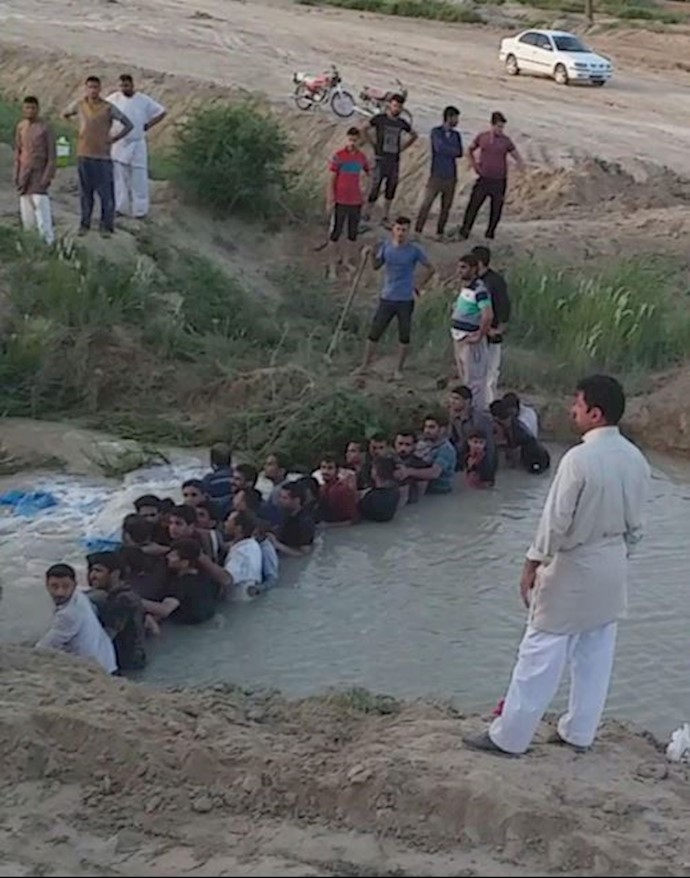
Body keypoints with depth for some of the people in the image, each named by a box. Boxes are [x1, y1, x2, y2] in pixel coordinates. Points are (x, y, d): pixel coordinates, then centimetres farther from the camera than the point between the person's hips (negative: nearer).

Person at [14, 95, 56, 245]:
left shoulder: (45, 128, -6)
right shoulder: (20, 127, 9)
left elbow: (52, 155, -6)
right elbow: (18, 152, 15)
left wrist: (48, 176, -13)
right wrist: (16, 175, 10)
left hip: (39, 174, -5)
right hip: (24, 175, 5)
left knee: (41, 206, -12)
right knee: (26, 210, 6)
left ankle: (48, 242, -8)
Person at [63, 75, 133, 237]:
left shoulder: (108, 108, -4)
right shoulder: (79, 105, 4)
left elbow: (129, 125, 0)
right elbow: (65, 114, 24)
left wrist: (114, 139, -3)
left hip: (103, 156, -2)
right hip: (84, 155, 2)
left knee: (106, 193, -2)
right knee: (85, 192, 9)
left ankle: (107, 227, 6)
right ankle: (84, 224, 19)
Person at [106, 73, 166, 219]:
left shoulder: (144, 100, -3)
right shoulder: (114, 99, -1)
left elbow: (161, 112, 7)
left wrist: (147, 126, 2)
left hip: (137, 144, -1)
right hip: (118, 145, 1)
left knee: (138, 179, 0)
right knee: (119, 178, 3)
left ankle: (140, 210, 9)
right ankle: (121, 208, 12)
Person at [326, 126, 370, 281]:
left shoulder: (362, 157, 3)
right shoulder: (338, 156, -10)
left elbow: (368, 174, 20)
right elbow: (331, 180, -8)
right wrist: (330, 201, -12)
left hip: (356, 201, 4)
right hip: (340, 201, -4)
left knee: (353, 233, 12)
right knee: (336, 234, 1)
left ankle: (348, 260, 28)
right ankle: (333, 266, 8)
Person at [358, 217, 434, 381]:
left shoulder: (414, 250, -9)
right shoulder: (386, 246, -2)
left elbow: (430, 269, 3)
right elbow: (377, 266, 9)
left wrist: (419, 287, 0)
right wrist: (373, 256, -11)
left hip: (406, 300, -1)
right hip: (387, 298, 1)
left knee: (404, 336, 8)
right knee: (374, 333, 3)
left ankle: (399, 369, 20)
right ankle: (365, 365, 17)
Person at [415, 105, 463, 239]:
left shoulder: (456, 135, 11)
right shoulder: (436, 132, -2)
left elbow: (459, 153, 1)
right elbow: (439, 147, -16)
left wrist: (446, 150, -9)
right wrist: (452, 150, -4)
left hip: (451, 176, 4)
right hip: (436, 175, -4)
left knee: (446, 206, 5)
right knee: (427, 203, -7)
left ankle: (440, 232, 13)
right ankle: (418, 230, -3)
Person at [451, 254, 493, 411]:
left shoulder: (479, 290, -19)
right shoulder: (464, 288, 11)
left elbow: (488, 315, -29)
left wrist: (479, 336, -24)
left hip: (471, 342, -10)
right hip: (459, 339, 10)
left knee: (474, 380, -3)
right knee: (464, 378, 19)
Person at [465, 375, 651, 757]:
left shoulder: (579, 459, -23)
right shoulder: (636, 459, -1)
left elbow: (556, 521, -20)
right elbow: (635, 523, 8)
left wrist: (532, 566, -10)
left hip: (572, 568, -7)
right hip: (611, 569, 7)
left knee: (541, 654, 2)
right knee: (596, 655, 16)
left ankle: (509, 736, 10)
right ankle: (579, 732, 28)